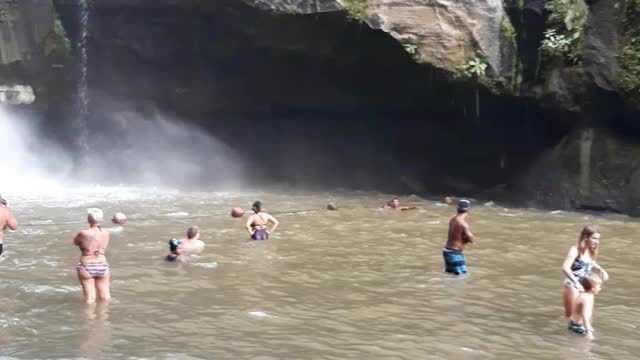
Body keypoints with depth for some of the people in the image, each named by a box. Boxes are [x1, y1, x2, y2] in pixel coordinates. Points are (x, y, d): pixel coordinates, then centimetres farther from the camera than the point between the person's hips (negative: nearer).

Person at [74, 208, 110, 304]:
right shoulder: (105, 233, -4)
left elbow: (75, 242, 3)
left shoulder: (84, 233, -18)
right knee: (105, 297, 15)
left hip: (86, 267, -4)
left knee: (90, 298, 1)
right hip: (102, 266, 4)